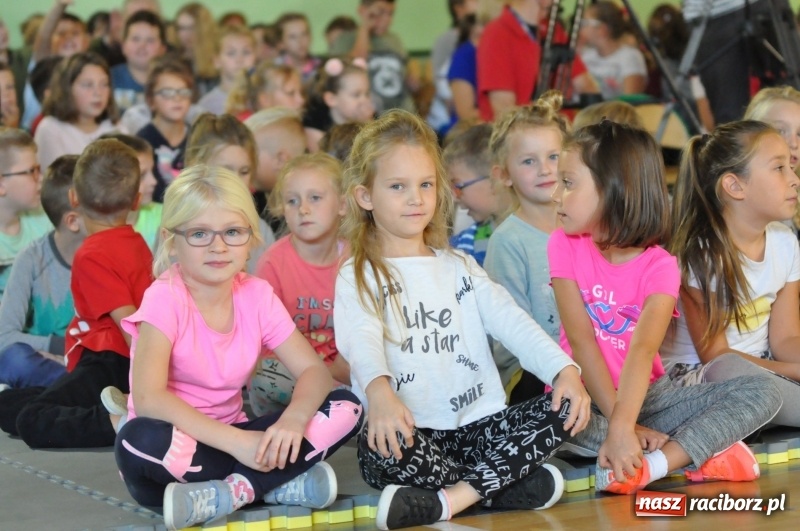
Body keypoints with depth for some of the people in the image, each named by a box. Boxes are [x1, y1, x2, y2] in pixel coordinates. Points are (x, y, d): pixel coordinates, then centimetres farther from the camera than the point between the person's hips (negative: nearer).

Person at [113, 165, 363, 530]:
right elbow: (148, 398, -29)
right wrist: (237, 441, -33)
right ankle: (280, 484, -24)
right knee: (140, 440, -40)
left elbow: (313, 371, -2)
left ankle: (231, 491, -20)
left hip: (232, 440, 5)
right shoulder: (165, 298, -17)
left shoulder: (257, 296, -1)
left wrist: (293, 419, -26)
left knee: (345, 409, -11)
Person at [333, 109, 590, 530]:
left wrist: (565, 369, -16)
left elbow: (512, 323, 4)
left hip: (479, 426, 5)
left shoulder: (460, 268, 19)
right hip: (407, 432, -4)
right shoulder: (357, 279, 3)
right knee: (378, 446, -37)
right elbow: (362, 343, -18)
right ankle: (510, 485, -21)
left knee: (564, 409, -17)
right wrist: (379, 392, -42)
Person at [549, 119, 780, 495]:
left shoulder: (659, 267, -10)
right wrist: (619, 424, -23)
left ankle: (653, 464, -35)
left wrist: (622, 429, -42)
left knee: (763, 393, -17)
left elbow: (643, 350, -26)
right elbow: (581, 340, -13)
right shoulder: (565, 246, -5)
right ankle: (702, 452, -30)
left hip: (645, 392, 1)